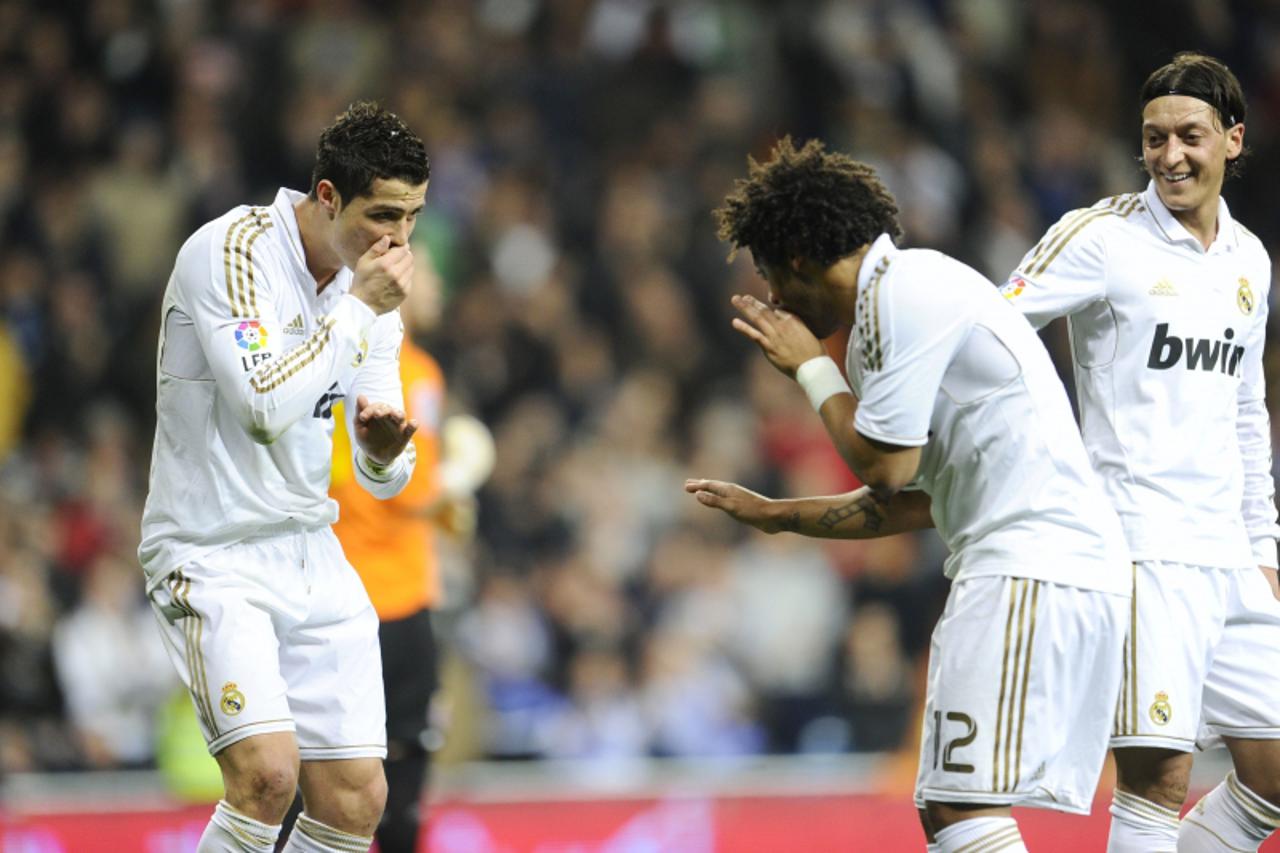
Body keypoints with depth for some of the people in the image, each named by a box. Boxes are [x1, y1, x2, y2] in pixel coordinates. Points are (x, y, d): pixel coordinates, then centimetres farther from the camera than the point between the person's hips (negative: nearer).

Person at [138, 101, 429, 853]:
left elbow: (386, 480, 10)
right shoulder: (233, 250, -15)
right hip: (214, 557, -7)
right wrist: (359, 308, -19)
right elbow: (266, 407, -27)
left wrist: (385, 450, -14)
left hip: (313, 557, 7)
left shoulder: (371, 289, 7)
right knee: (268, 770, -25)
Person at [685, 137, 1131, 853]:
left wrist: (812, 368, 6)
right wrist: (780, 515, 38)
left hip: (1033, 567, -10)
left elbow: (884, 465, -9)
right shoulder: (916, 288, 25)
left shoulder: (902, 291, -7)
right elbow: (913, 501, 30)